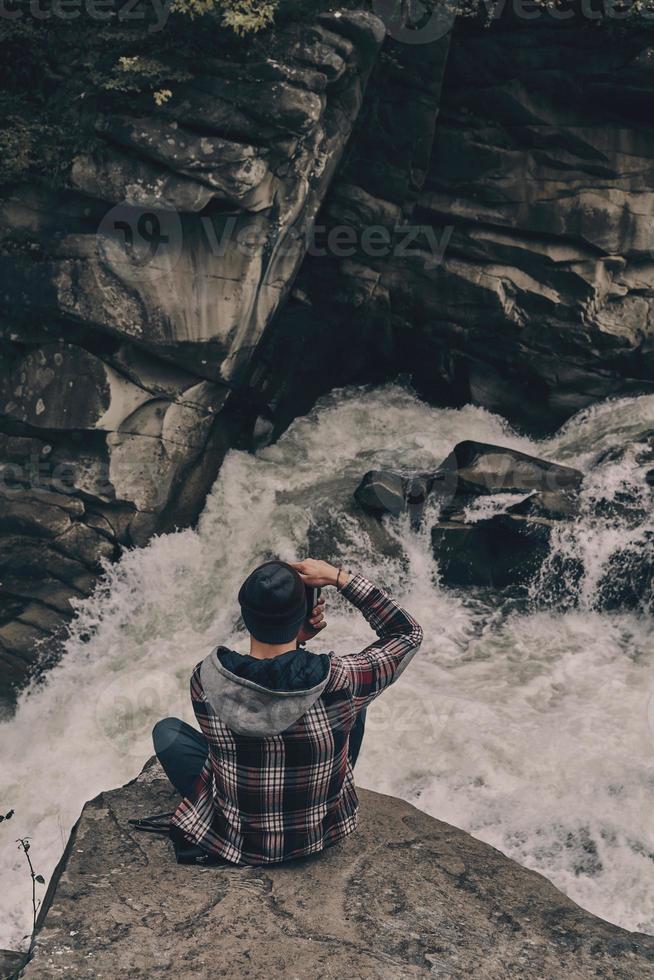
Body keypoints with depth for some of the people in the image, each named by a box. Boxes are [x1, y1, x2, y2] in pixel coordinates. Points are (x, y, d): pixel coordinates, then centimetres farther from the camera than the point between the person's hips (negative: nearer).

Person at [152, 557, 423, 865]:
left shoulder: (205, 680, -25)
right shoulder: (338, 681, -29)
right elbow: (407, 633, -10)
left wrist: (293, 640, -9)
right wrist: (338, 577, -15)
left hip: (238, 842, 0)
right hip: (324, 833, 0)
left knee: (166, 730, 19)